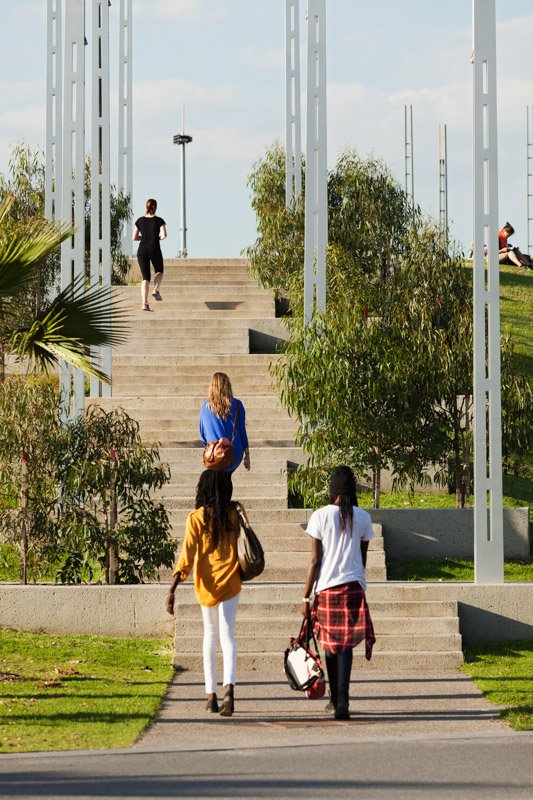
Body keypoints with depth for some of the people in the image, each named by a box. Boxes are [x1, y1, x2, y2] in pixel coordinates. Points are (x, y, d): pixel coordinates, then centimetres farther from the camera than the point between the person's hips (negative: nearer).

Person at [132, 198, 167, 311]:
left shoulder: (140, 221, 5)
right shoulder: (159, 220, -2)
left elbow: (134, 238, 5)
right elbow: (164, 235, -14)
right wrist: (159, 237, 9)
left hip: (142, 251, 2)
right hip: (155, 250, -2)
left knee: (145, 277, 5)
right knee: (159, 272, 25)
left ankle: (145, 303, -12)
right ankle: (156, 290, -2)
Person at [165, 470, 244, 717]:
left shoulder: (196, 518, -7)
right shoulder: (233, 514, -1)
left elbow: (187, 555, -14)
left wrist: (172, 589, -18)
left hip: (207, 586, 0)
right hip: (230, 584, 0)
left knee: (210, 636, 16)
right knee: (227, 636, -6)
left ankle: (211, 695, 15)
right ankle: (229, 686, -30)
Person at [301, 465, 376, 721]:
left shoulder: (320, 516, -4)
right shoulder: (363, 518, 3)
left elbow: (315, 560, -5)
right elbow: (362, 558, 12)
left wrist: (306, 595, 0)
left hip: (326, 586, -1)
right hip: (354, 585, 1)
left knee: (330, 644, 13)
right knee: (346, 644, -1)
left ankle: (335, 699, 23)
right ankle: (342, 699, -17)